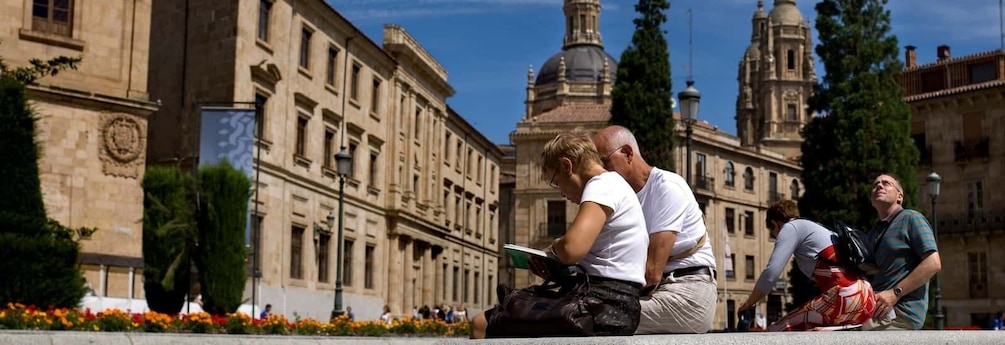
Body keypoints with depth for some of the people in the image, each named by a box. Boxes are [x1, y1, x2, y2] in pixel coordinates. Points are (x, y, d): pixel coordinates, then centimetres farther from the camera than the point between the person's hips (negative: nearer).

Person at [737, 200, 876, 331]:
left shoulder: (790, 227, 6)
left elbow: (771, 274, -4)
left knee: (775, 332, -5)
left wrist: (748, 303, 10)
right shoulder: (816, 228, 31)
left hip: (844, 298, -9)